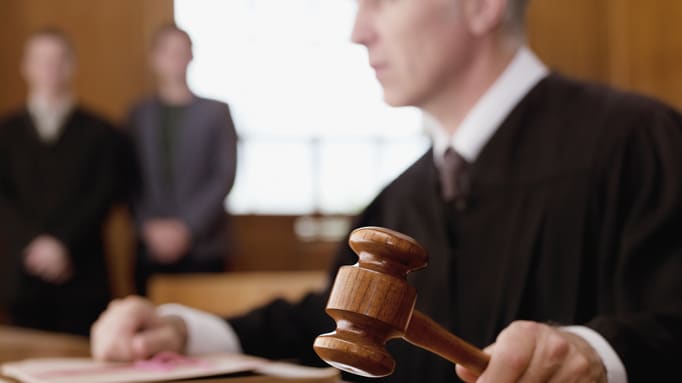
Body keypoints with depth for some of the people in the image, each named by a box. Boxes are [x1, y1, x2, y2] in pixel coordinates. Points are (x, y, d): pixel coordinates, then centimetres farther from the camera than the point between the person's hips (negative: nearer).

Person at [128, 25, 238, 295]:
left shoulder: (216, 112, 5)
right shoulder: (139, 115, 11)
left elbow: (225, 176, -1)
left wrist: (187, 227, -9)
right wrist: (149, 227, -7)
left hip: (202, 247, -1)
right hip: (151, 249, 2)